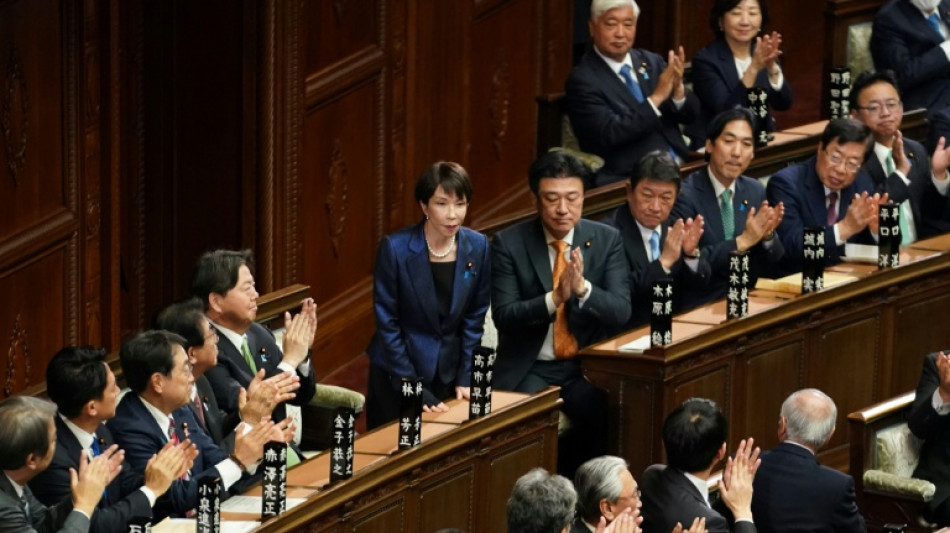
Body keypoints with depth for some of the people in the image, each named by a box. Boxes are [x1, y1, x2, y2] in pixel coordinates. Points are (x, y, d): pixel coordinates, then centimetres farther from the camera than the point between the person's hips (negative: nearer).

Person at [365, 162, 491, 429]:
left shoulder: (477, 247, -6)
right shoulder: (395, 248, -17)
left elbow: (474, 318, 3)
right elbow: (387, 324, -13)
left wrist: (465, 379, -3)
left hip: (448, 373, 3)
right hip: (396, 374, -3)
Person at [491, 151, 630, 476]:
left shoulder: (607, 240, 3)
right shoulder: (509, 243, -3)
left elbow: (621, 312, -6)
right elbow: (504, 316, -11)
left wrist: (583, 288, -27)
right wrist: (554, 299, -28)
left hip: (587, 367, 2)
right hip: (529, 369, -2)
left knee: (608, 413, -28)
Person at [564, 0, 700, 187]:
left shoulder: (651, 62, 12)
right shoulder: (582, 80, -5)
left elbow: (691, 115, 10)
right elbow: (609, 135, -15)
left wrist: (678, 89, -12)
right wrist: (657, 96, -19)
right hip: (627, 181, -6)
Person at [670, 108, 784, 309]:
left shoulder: (755, 191, 8)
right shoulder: (684, 194, -10)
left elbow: (771, 265, 9)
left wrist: (767, 235, -11)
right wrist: (742, 241, -21)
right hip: (699, 305, -5)